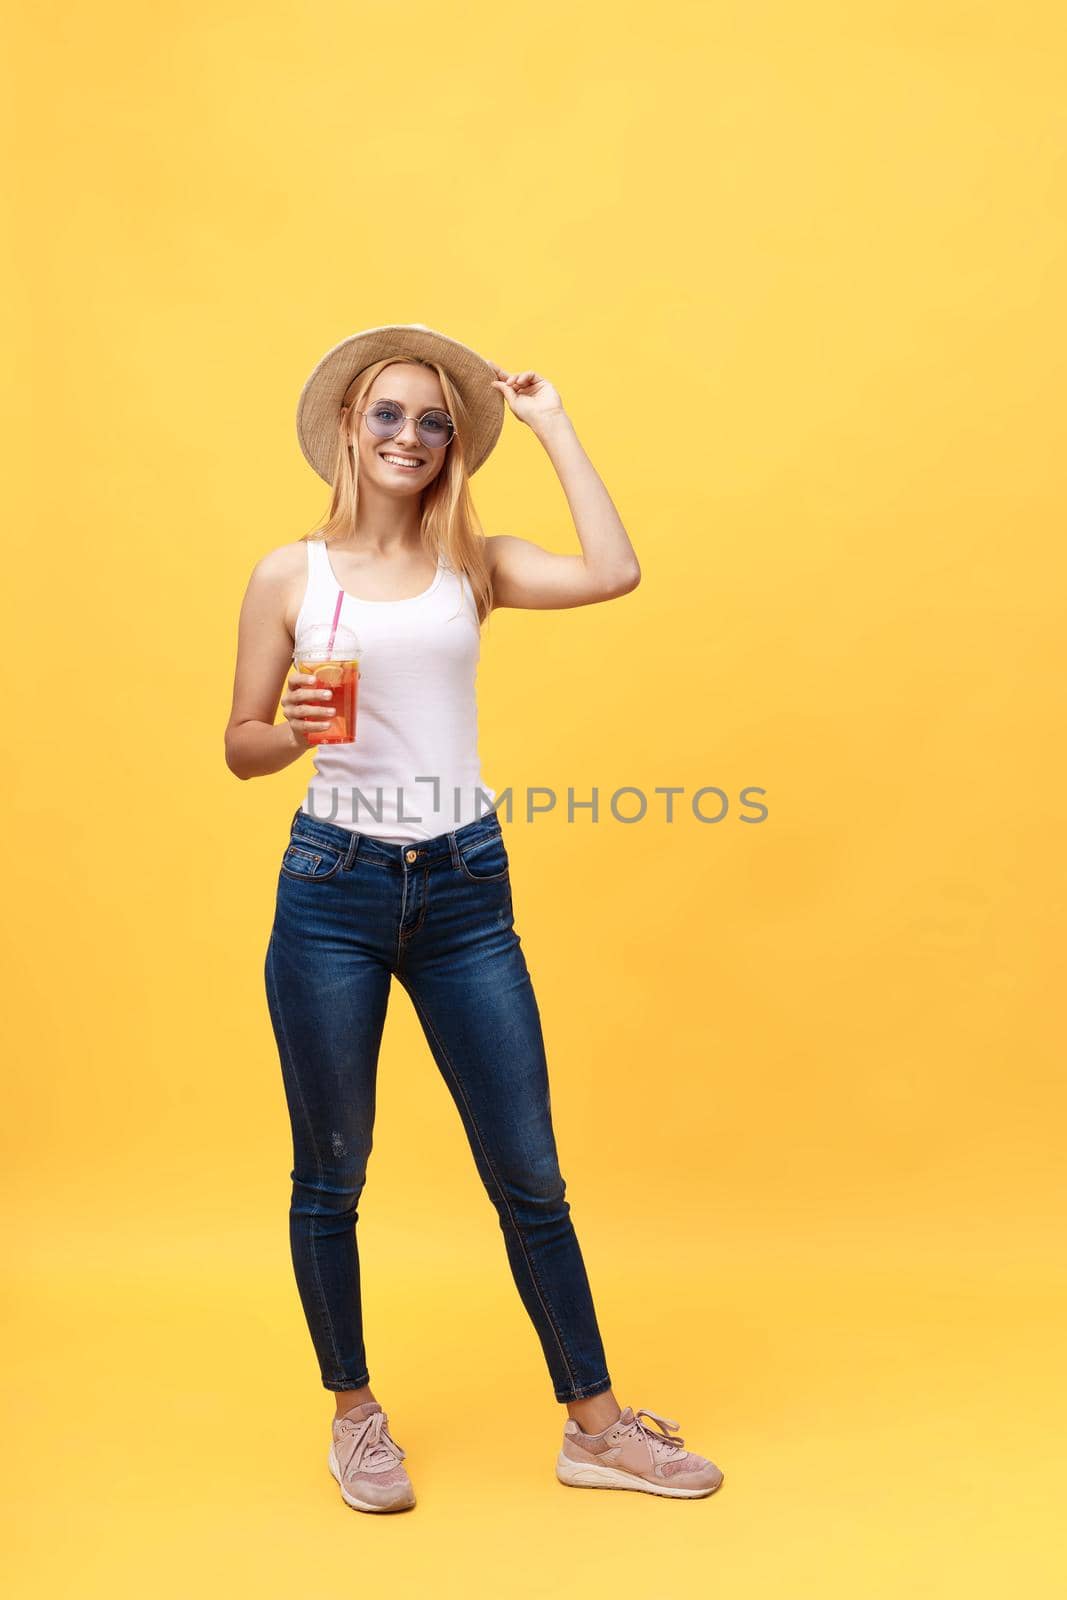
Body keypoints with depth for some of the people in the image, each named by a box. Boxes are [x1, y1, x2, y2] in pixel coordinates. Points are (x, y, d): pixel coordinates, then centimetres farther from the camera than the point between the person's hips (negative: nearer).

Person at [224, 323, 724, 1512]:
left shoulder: (476, 566, 7)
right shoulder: (290, 575, 4)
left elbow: (614, 574, -11)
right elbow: (241, 747, 6)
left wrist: (551, 424, -1)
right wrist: (296, 733, -17)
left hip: (465, 888, 1)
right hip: (333, 886, -1)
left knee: (529, 1174, 6)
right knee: (331, 1176, 10)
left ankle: (594, 1425, 23)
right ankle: (355, 1416, 32)